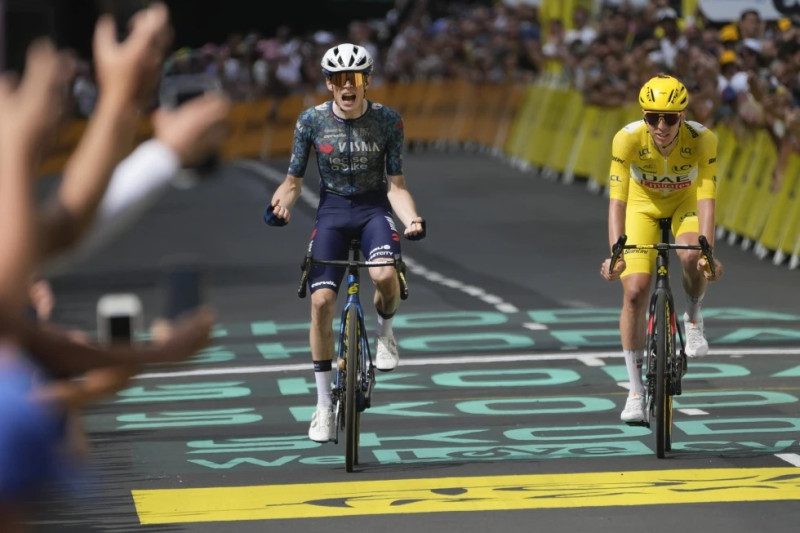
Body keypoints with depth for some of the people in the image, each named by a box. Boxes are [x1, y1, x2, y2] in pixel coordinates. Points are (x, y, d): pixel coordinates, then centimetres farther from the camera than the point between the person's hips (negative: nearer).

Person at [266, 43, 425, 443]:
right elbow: (293, 181, 1)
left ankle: (385, 329, 5)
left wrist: (412, 219, -23)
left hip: (374, 208, -1)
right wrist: (280, 204, -21)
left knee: (385, 276, -33)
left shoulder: (387, 121, -7)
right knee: (321, 301, -14)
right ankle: (324, 406, -2)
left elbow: (395, 185, -5)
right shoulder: (312, 120, -6)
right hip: (331, 211, 1)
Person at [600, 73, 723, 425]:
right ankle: (635, 391, -1)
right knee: (634, 293, -14)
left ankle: (693, 320, -1)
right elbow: (617, 199, -36)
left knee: (691, 257, -33)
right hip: (643, 205, 0)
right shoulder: (627, 139, -32)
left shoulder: (702, 140, -32)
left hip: (685, 202, 0)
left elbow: (706, 198, -38)